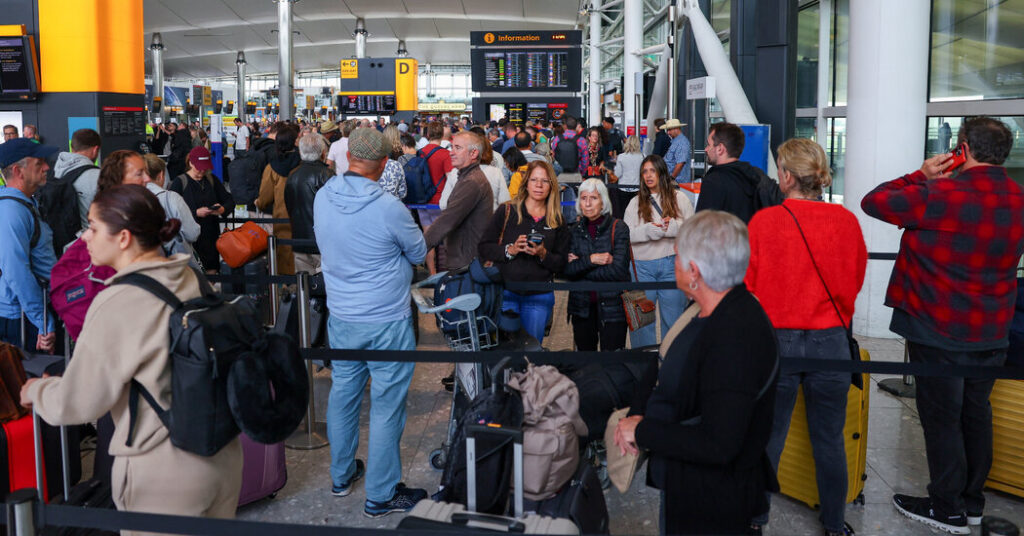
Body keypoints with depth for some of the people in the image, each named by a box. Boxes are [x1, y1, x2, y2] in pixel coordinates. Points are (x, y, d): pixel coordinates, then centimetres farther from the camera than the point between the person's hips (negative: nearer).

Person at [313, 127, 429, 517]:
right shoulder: (388, 208, -22)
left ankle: (341, 476, 36)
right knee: (387, 407, 6)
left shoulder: (322, 198, -5)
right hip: (386, 323, -6)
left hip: (340, 318, 6)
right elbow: (419, 254, -5)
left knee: (342, 394, 19)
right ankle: (381, 496, 17)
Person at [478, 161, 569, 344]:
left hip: (539, 297, 2)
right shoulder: (506, 211, 2)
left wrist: (543, 254, -12)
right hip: (505, 292, -2)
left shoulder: (557, 222, 8)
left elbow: (562, 264, 7)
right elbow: (484, 248, 0)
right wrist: (510, 250, -15)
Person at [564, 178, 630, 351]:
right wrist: (591, 260, -16)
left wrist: (580, 268, -7)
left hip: (612, 305, -4)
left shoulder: (618, 228, -4)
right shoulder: (575, 231, 8)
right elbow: (567, 270, -2)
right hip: (582, 307, 4)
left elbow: (619, 270, -13)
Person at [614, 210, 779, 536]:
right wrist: (637, 414, -8)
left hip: (712, 504, -8)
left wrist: (642, 431, -23)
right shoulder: (711, 315, -1)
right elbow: (663, 370, 11)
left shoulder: (736, 339, -31)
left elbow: (718, 446, -34)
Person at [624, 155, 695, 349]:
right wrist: (648, 230, -17)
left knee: (673, 316, 5)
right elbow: (626, 234, -1)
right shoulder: (636, 203, 10)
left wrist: (672, 227, -18)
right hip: (642, 265, 1)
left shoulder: (679, 198, 7)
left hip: (672, 264, -1)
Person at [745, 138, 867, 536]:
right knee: (829, 439, 14)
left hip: (776, 339, -1)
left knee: (768, 437, 11)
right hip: (831, 340, 2)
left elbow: (747, 284, -3)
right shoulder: (845, 221, -5)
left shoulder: (763, 222, -12)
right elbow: (856, 279, 9)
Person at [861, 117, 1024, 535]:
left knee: (941, 417, 5)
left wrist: (922, 176, -5)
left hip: (939, 331, -7)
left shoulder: (942, 194, -21)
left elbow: (873, 202, -16)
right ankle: (973, 502, 30)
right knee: (976, 412, 18)